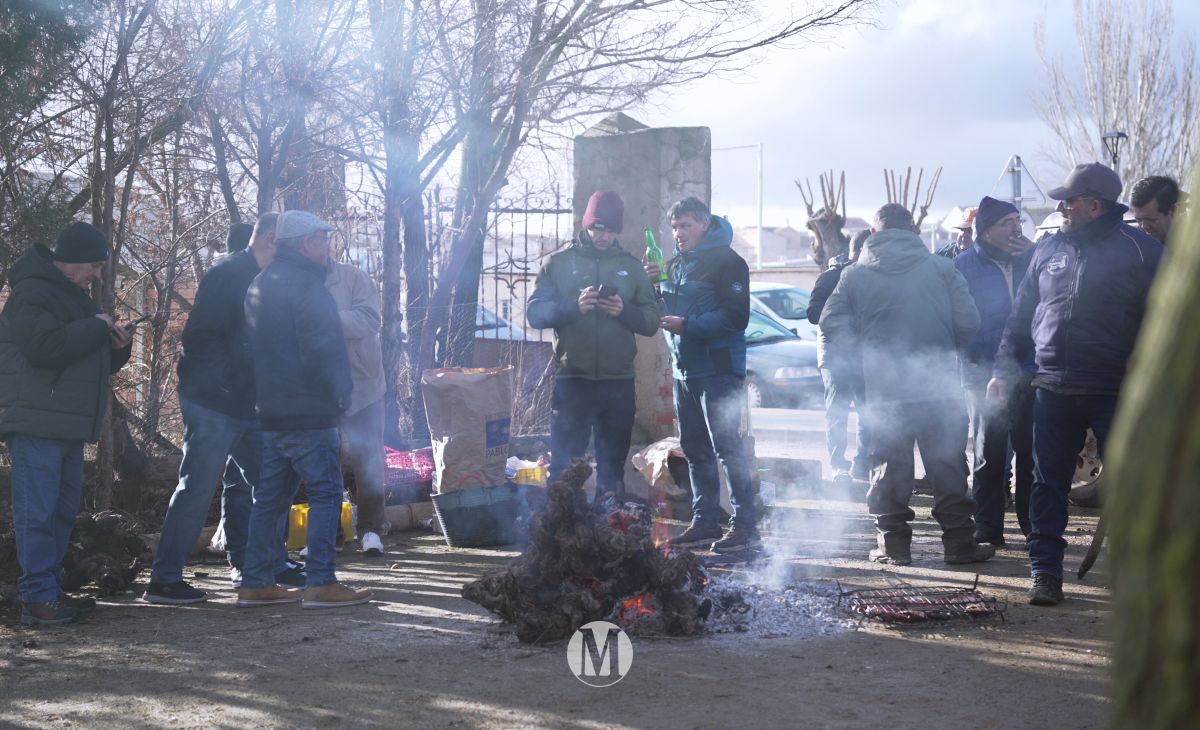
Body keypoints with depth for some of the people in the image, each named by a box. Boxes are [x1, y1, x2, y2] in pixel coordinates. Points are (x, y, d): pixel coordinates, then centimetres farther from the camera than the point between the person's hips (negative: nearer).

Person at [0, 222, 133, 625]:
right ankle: (38, 597, -10)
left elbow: (93, 361, 27)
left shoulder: (73, 297, 22)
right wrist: (97, 327, -14)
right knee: (38, 511, -10)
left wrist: (117, 346, 6)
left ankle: (51, 590, 17)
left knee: (63, 511, 12)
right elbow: (46, 346, -25)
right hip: (37, 422, -10)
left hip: (68, 425, 10)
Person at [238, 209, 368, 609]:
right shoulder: (305, 285, -14)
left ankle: (256, 583, 14)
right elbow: (324, 351, -19)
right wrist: (340, 394, -8)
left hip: (270, 411, 9)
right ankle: (320, 583, -7)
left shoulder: (260, 284, 16)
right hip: (309, 412, -9)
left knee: (269, 497, 12)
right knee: (326, 492, -4)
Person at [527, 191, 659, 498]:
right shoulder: (560, 262, 4)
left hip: (618, 382, 3)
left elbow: (652, 320, 7)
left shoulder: (631, 266, 11)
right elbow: (535, 312, -4)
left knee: (612, 467, 11)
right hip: (571, 380, -2)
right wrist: (573, 306, -20)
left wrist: (625, 311, -14)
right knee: (564, 465, -3)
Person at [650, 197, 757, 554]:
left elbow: (735, 317, -16)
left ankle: (745, 526, -7)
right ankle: (705, 521, 20)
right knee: (695, 449, 12)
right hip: (684, 370, 8)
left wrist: (687, 324, -22)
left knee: (727, 446, -10)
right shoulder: (675, 265, 17)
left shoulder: (726, 261, -9)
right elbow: (663, 312, 22)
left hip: (718, 369, -8)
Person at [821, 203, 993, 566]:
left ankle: (894, 543, 10)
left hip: (884, 389, 1)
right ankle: (959, 542, 10)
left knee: (889, 466, 10)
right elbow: (968, 322, -6)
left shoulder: (856, 275, -1)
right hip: (939, 386, 0)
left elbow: (832, 325, -6)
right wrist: (944, 348, 12)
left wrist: (866, 345, 10)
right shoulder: (942, 268, -2)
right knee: (947, 466, 8)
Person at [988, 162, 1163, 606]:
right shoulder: (1049, 250, 11)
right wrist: (1006, 366, 7)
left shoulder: (1139, 250, -4)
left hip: (1115, 394, -4)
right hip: (1053, 390, 4)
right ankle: (1045, 571, 14)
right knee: (1048, 485, 6)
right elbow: (1022, 316, 16)